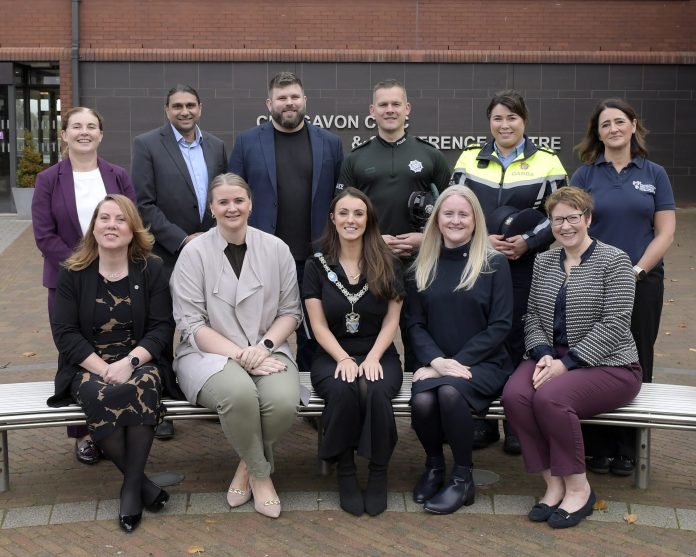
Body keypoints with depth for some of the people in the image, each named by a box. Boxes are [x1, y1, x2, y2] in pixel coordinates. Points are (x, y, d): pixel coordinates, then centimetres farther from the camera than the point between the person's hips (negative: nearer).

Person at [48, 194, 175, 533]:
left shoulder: (152, 270, 2)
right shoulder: (73, 274, 2)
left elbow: (162, 328, -3)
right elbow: (64, 333, -4)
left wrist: (130, 362, -21)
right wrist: (102, 368, -18)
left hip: (140, 361, 0)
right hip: (88, 365, 0)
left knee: (141, 387, -35)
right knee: (99, 396, -34)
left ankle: (131, 487, -22)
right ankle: (142, 481, -16)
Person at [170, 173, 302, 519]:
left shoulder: (276, 249, 5)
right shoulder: (194, 253, -2)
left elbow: (290, 312, 8)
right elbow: (192, 325, -6)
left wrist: (263, 346, -11)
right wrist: (240, 355, -17)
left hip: (267, 351, 2)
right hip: (210, 352, -2)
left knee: (283, 400, -30)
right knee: (239, 392, -36)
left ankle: (249, 465, 3)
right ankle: (260, 472, -6)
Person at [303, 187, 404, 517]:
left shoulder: (388, 265, 7)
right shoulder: (317, 266, 6)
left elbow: (391, 320, 2)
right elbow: (318, 324, 1)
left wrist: (372, 358, -14)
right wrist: (343, 359, -15)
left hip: (378, 355, 0)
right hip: (333, 357, 0)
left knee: (375, 391, -34)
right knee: (341, 390, -34)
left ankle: (378, 472, -13)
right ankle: (345, 471, -15)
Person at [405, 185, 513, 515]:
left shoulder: (494, 263, 0)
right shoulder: (423, 266, 10)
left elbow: (500, 325, -6)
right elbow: (415, 323, 7)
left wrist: (457, 362, -14)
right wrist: (435, 360, -13)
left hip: (482, 363, -3)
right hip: (435, 364, 3)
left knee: (450, 391, -34)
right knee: (422, 401, -29)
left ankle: (463, 478, -12)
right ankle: (434, 465, 4)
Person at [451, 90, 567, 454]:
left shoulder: (546, 162, 3)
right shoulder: (470, 158, 9)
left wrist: (528, 243, -12)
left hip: (524, 267, -2)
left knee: (515, 340, 2)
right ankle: (481, 421, 17)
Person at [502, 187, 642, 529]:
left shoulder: (613, 260, -4)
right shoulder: (543, 262, 13)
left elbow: (615, 323, -12)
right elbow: (533, 316, 11)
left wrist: (567, 363, -19)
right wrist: (544, 355, -10)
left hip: (607, 364, -5)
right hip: (553, 357, 5)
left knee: (549, 397, -33)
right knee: (514, 395, -27)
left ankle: (578, 488, -12)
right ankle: (554, 483, -12)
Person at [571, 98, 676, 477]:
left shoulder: (654, 174, 6)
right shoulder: (585, 175, 4)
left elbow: (665, 233, 1)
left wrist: (637, 270, -9)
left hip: (642, 282, 1)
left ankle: (628, 451, 17)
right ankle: (597, 448, 14)